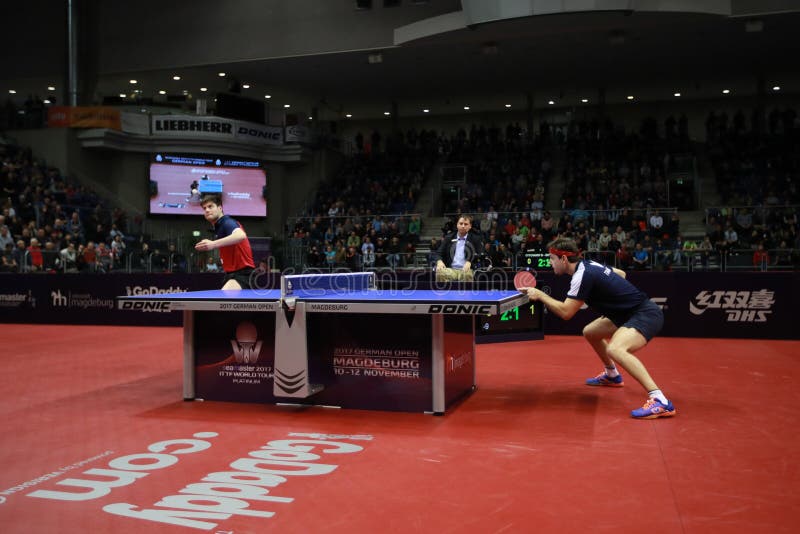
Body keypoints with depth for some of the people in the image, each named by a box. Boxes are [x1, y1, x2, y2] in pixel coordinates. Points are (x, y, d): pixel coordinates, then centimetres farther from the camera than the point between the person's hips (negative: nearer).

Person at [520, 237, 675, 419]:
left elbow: (566, 312, -21)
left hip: (646, 314, -10)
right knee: (590, 332, 23)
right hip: (629, 313, 10)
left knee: (615, 349, -34)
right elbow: (621, 273, 25)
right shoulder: (588, 265, 8)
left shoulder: (583, 274, -20)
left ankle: (660, 401, -38)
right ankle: (612, 375, 46)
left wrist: (540, 295, -12)